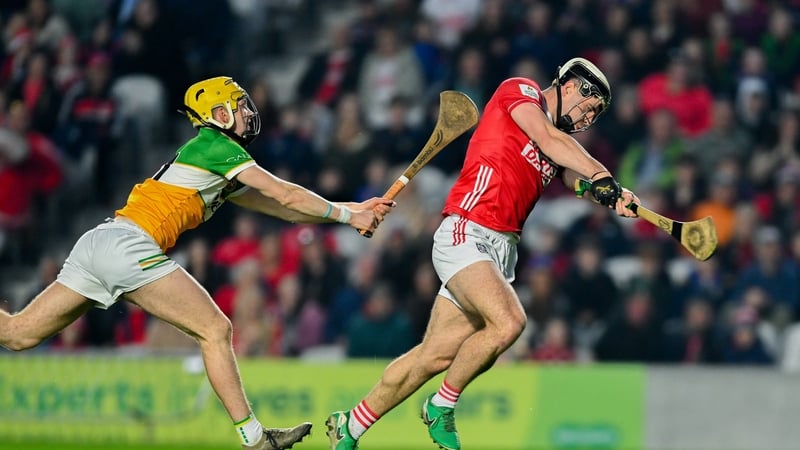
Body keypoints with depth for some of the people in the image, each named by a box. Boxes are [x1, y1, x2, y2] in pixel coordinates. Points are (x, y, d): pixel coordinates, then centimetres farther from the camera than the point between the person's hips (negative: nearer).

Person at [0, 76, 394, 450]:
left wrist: (352, 210, 24)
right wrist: (347, 215, 9)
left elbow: (277, 207, 26)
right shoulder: (218, 147, 1)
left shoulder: (222, 176, 28)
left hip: (97, 242, 9)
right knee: (215, 330, -3)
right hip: (128, 246, -9)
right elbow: (287, 196, 0)